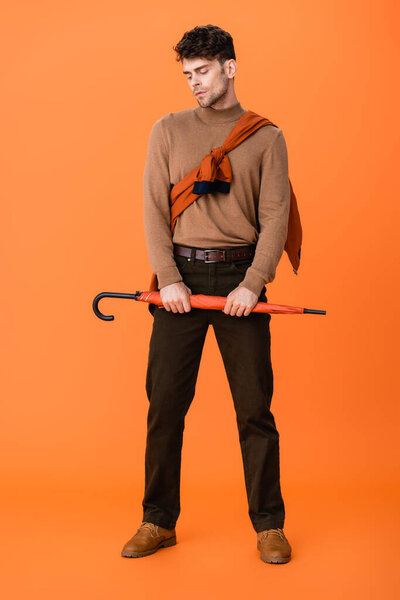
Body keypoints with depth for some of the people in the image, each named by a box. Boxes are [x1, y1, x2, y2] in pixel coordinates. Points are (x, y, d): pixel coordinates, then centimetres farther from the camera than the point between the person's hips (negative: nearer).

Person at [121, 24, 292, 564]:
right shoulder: (169, 130, 10)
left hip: (240, 277, -1)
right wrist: (168, 278, -7)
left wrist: (253, 282, -12)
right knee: (165, 402, 2)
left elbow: (276, 216, 0)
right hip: (181, 276, 1)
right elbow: (154, 210, 4)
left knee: (255, 406, 0)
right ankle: (158, 522, 14)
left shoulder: (266, 138, 7)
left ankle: (269, 525, 12)